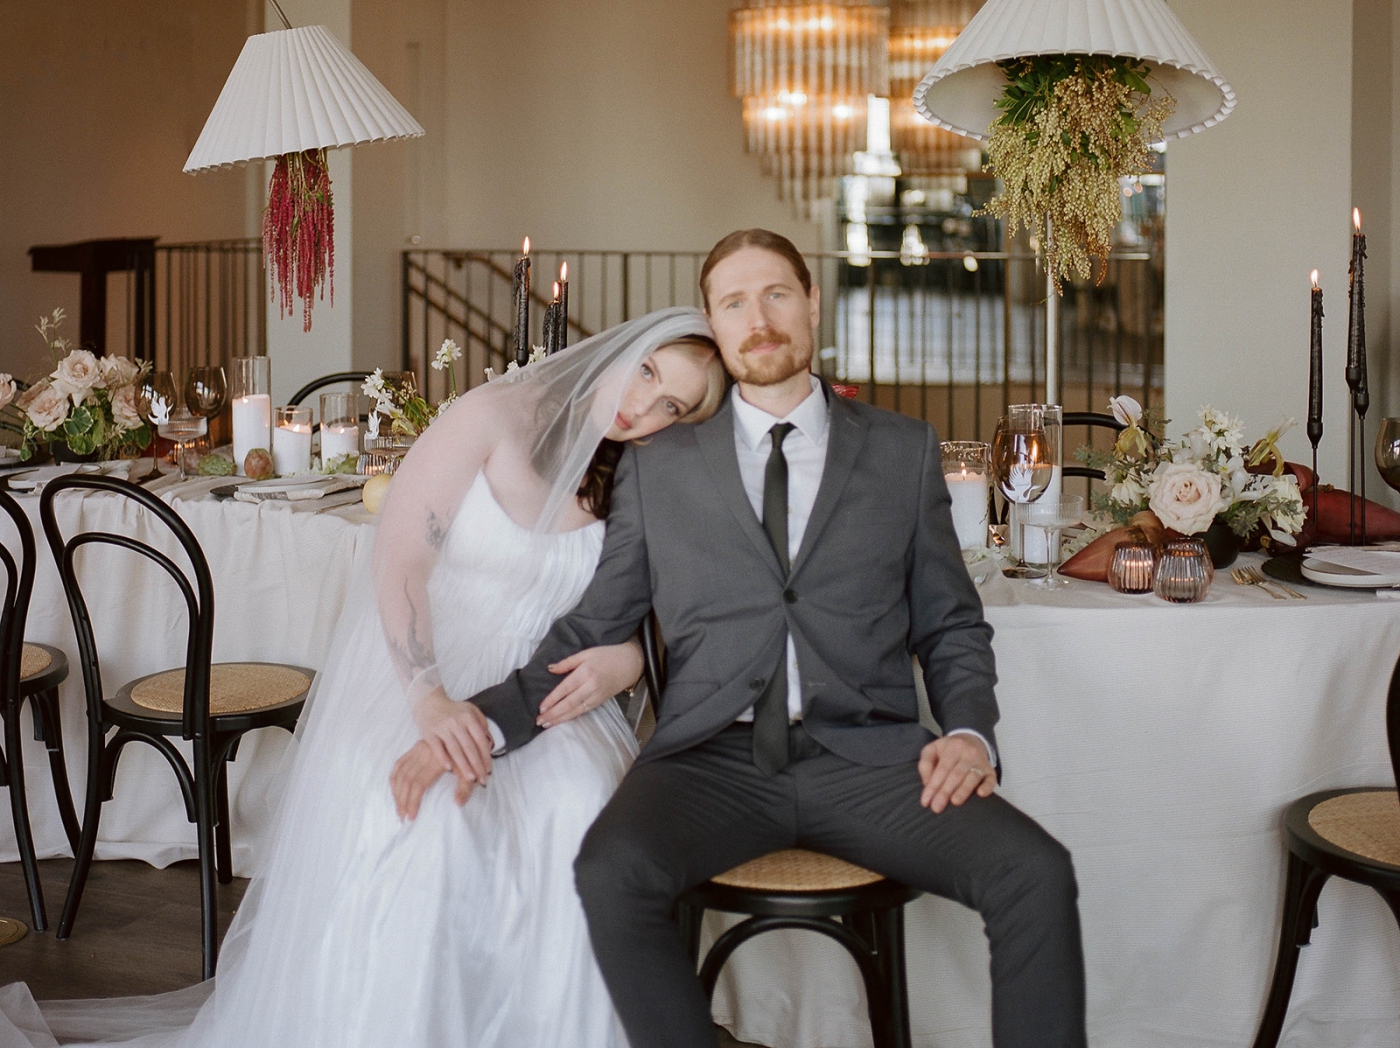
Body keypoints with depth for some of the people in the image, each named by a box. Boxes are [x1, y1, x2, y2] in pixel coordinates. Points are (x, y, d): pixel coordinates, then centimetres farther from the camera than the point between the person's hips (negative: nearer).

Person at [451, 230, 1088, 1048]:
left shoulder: (905, 451, 14)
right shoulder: (657, 468, 14)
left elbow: (952, 623, 15)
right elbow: (594, 628, 12)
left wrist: (970, 732, -4)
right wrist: (490, 713, -4)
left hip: (866, 760, 0)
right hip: (713, 759, 0)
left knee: (1036, 874, -24)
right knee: (612, 873, -31)